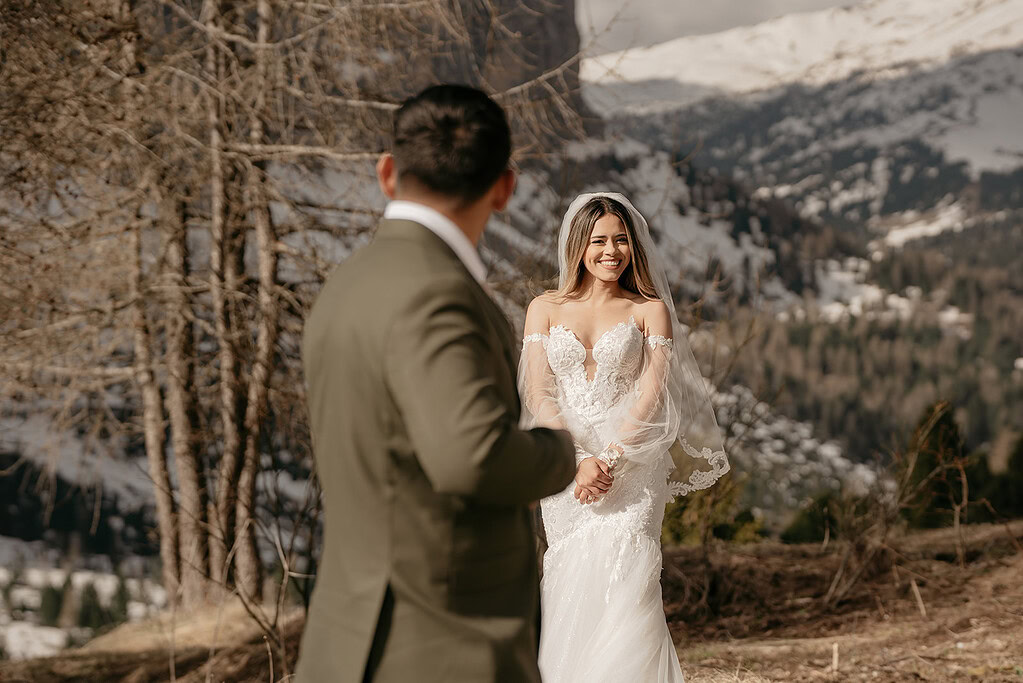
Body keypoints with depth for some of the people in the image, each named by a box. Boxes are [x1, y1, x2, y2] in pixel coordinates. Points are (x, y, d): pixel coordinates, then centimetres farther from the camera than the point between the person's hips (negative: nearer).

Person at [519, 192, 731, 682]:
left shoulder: (650, 310, 7)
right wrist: (577, 460, -12)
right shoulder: (545, 309, 11)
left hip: (632, 467, -2)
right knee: (573, 598, -2)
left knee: (623, 584, -16)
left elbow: (652, 394, -3)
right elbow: (538, 395, 2)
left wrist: (607, 459, -15)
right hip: (563, 470, 2)